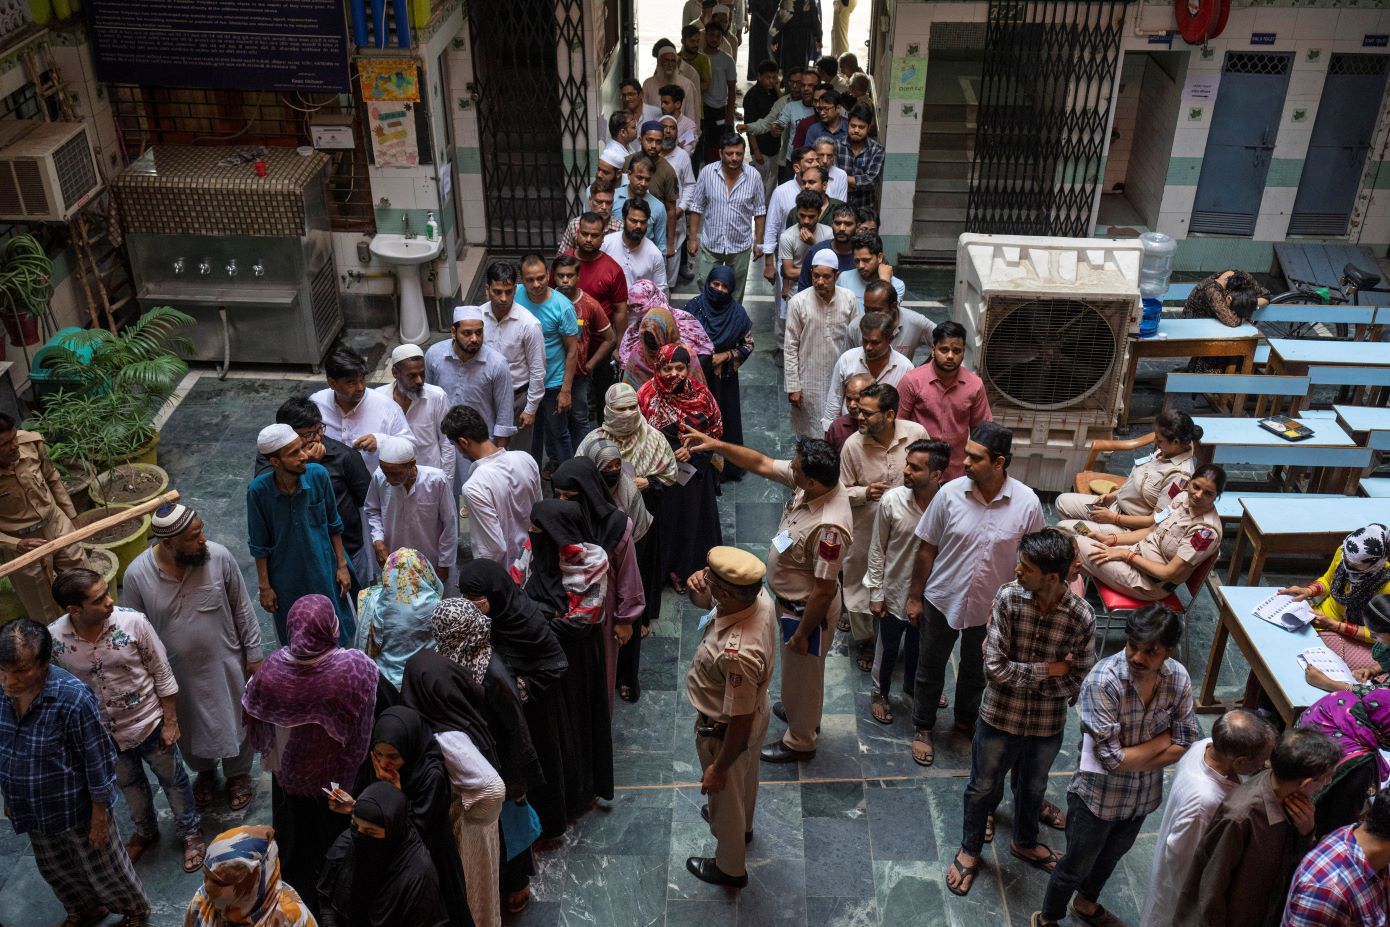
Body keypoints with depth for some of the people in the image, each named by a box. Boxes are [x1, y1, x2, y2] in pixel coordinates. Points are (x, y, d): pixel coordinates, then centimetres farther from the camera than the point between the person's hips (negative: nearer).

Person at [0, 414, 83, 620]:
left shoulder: (31, 442, -18)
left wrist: (70, 516, 11)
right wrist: (17, 545, -28)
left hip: (58, 525, 4)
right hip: (23, 544, -3)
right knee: (47, 615, 12)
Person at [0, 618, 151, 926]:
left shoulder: (72, 699, -33)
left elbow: (98, 760, -22)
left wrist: (100, 815, -15)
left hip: (76, 809, -6)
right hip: (32, 810, 6)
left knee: (104, 869, 18)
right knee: (56, 871, 28)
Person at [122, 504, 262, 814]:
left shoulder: (219, 557, -22)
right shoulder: (136, 575, -22)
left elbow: (242, 610, -8)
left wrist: (254, 654, -3)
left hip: (225, 664, 0)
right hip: (177, 674, 0)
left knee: (235, 721, 21)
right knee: (190, 729, 24)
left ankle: (238, 774, 49)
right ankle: (204, 771, 55)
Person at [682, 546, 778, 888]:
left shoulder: (737, 654, -45)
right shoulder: (759, 599, -21)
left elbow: (740, 722, -33)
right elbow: (703, 600, -1)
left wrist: (718, 768, -18)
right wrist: (695, 589, -25)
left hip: (725, 731, -8)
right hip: (755, 708, 8)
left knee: (725, 794, 21)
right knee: (746, 776, 35)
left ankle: (729, 867, 49)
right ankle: (742, 824, 66)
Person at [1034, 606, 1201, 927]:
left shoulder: (1178, 678, -16)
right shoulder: (1103, 681, -33)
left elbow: (1187, 744, -11)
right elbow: (1112, 759, -32)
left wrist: (1133, 758, -22)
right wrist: (1162, 739, -19)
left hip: (1144, 795, 5)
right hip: (1099, 795, -5)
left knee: (1112, 855, 30)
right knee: (1076, 865, 16)